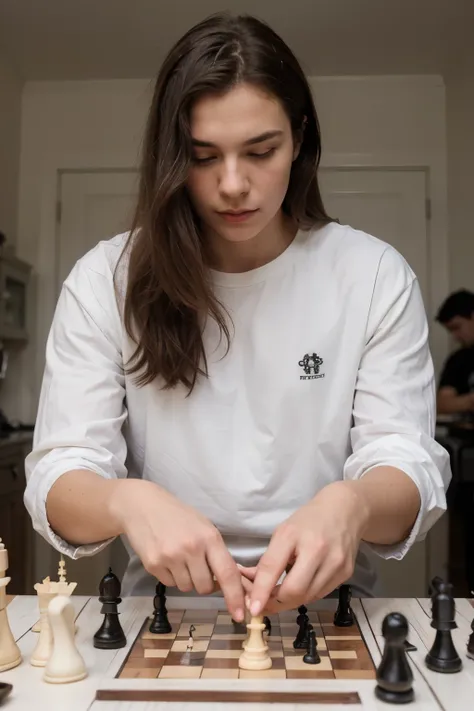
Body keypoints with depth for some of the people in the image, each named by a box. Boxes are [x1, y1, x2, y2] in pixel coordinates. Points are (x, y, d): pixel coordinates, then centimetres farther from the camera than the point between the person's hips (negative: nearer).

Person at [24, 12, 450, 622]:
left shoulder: (375, 275, -3)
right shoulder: (105, 281, -3)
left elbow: (411, 467, -6)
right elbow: (57, 476, -7)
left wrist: (350, 505, -29)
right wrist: (127, 502, -30)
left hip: (324, 604, 1)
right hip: (163, 608, 0)